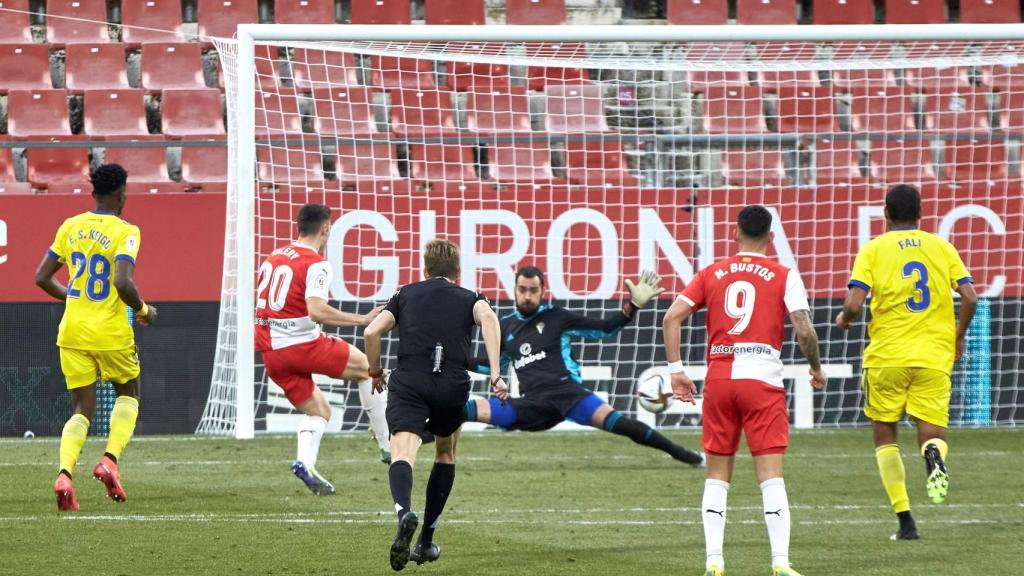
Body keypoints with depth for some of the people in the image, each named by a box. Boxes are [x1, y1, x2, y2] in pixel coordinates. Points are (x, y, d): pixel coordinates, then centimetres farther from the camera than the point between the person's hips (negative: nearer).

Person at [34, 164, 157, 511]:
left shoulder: (70, 227, 6)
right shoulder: (125, 232, -10)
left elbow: (42, 278, 8)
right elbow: (123, 282, -23)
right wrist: (143, 310, -5)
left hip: (72, 331, 4)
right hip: (111, 333, -4)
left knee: (82, 411, 10)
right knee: (128, 395, 22)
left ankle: (64, 473, -15)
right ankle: (110, 460, 0)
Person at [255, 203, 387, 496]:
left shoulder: (273, 258, 13)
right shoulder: (315, 264, -11)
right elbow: (316, 311, -24)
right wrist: (362, 320, -19)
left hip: (272, 351, 7)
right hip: (303, 344, -7)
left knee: (319, 410, 18)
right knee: (367, 367, 14)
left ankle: (305, 461, -9)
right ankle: (389, 447, 10)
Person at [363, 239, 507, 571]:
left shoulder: (406, 295, 23)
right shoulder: (469, 299, 21)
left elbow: (372, 332, 11)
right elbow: (487, 317, -4)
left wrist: (375, 373, 28)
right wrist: (495, 375, -10)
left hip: (409, 382, -1)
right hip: (453, 384, 1)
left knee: (402, 452, -15)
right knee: (445, 453, 25)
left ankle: (404, 512, -49)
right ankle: (426, 541, 27)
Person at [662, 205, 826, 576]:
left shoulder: (712, 274, 10)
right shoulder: (784, 276, 2)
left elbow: (672, 317, 2)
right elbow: (804, 330, -7)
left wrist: (676, 370, 5)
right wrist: (816, 368, 10)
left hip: (718, 378, 2)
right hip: (763, 378, -2)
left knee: (717, 475, 10)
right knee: (771, 474, -3)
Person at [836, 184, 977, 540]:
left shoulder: (873, 250, 1)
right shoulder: (941, 247, 8)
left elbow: (854, 304, -10)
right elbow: (969, 298, 0)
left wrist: (844, 320, 13)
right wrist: (958, 338, 15)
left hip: (887, 356, -1)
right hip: (934, 357, 1)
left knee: (885, 435, 13)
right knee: (931, 434, 4)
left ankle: (905, 520, 4)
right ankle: (934, 456, -35)